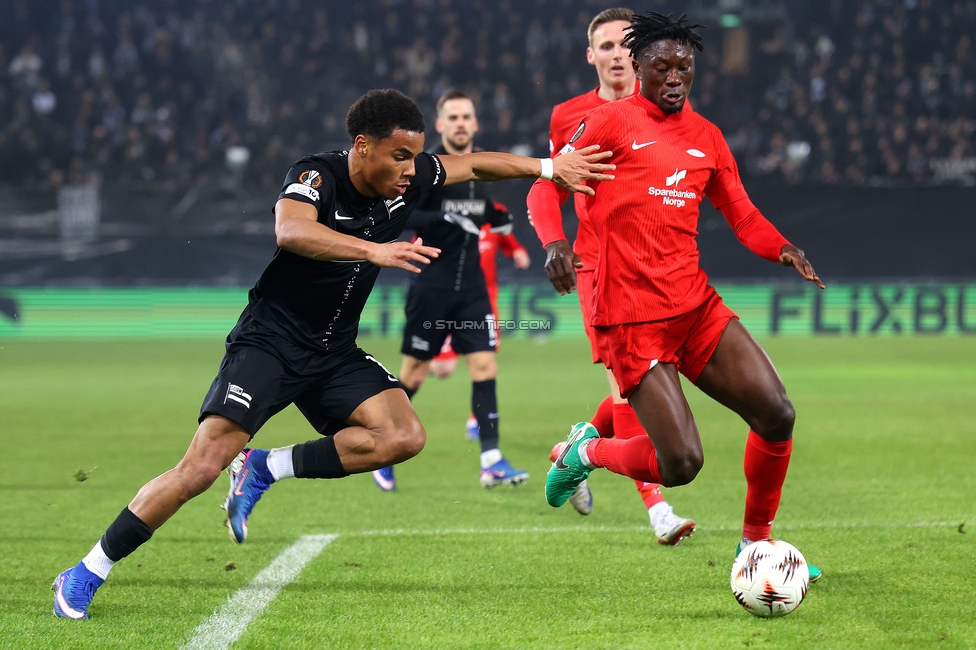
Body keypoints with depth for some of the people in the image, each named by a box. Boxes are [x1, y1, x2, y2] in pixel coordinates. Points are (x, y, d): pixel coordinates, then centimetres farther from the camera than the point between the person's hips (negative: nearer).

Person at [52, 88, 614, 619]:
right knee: (203, 466, -20)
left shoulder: (409, 178, -2)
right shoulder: (315, 177, -21)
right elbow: (291, 231, -42)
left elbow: (473, 165, 17)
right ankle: (87, 574, -8)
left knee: (404, 436, -16)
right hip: (270, 340, -7)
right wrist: (375, 251, -53)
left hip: (335, 352, 7)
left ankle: (266, 469, -3)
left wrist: (550, 167, 17)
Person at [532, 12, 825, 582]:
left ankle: (756, 542, 14)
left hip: (697, 304, 6)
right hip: (632, 316, -6)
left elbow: (743, 215, 18)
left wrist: (783, 248, -3)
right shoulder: (613, 122, -3)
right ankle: (586, 451, 19)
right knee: (681, 465, -13)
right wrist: (554, 243, -20)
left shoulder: (706, 137, 14)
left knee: (778, 414, -7)